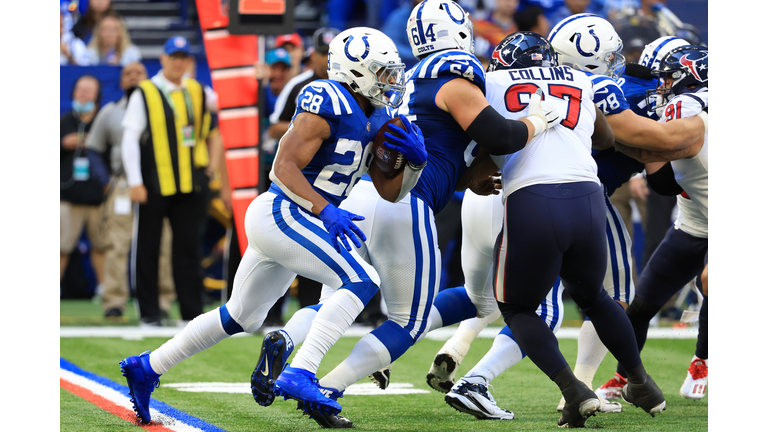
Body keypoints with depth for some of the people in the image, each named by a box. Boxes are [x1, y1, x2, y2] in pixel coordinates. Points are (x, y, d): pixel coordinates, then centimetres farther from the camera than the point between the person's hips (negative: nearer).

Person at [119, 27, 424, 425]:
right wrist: (326, 211, -29)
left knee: (240, 317, 20)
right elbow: (284, 167, -20)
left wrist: (410, 155, -7)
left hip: (286, 223, 10)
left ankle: (146, 367, 30)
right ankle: (299, 375, -27)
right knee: (360, 281, -20)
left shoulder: (372, 121, 12)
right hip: (281, 214, -10)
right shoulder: (328, 104, -16)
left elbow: (389, 189, 13)